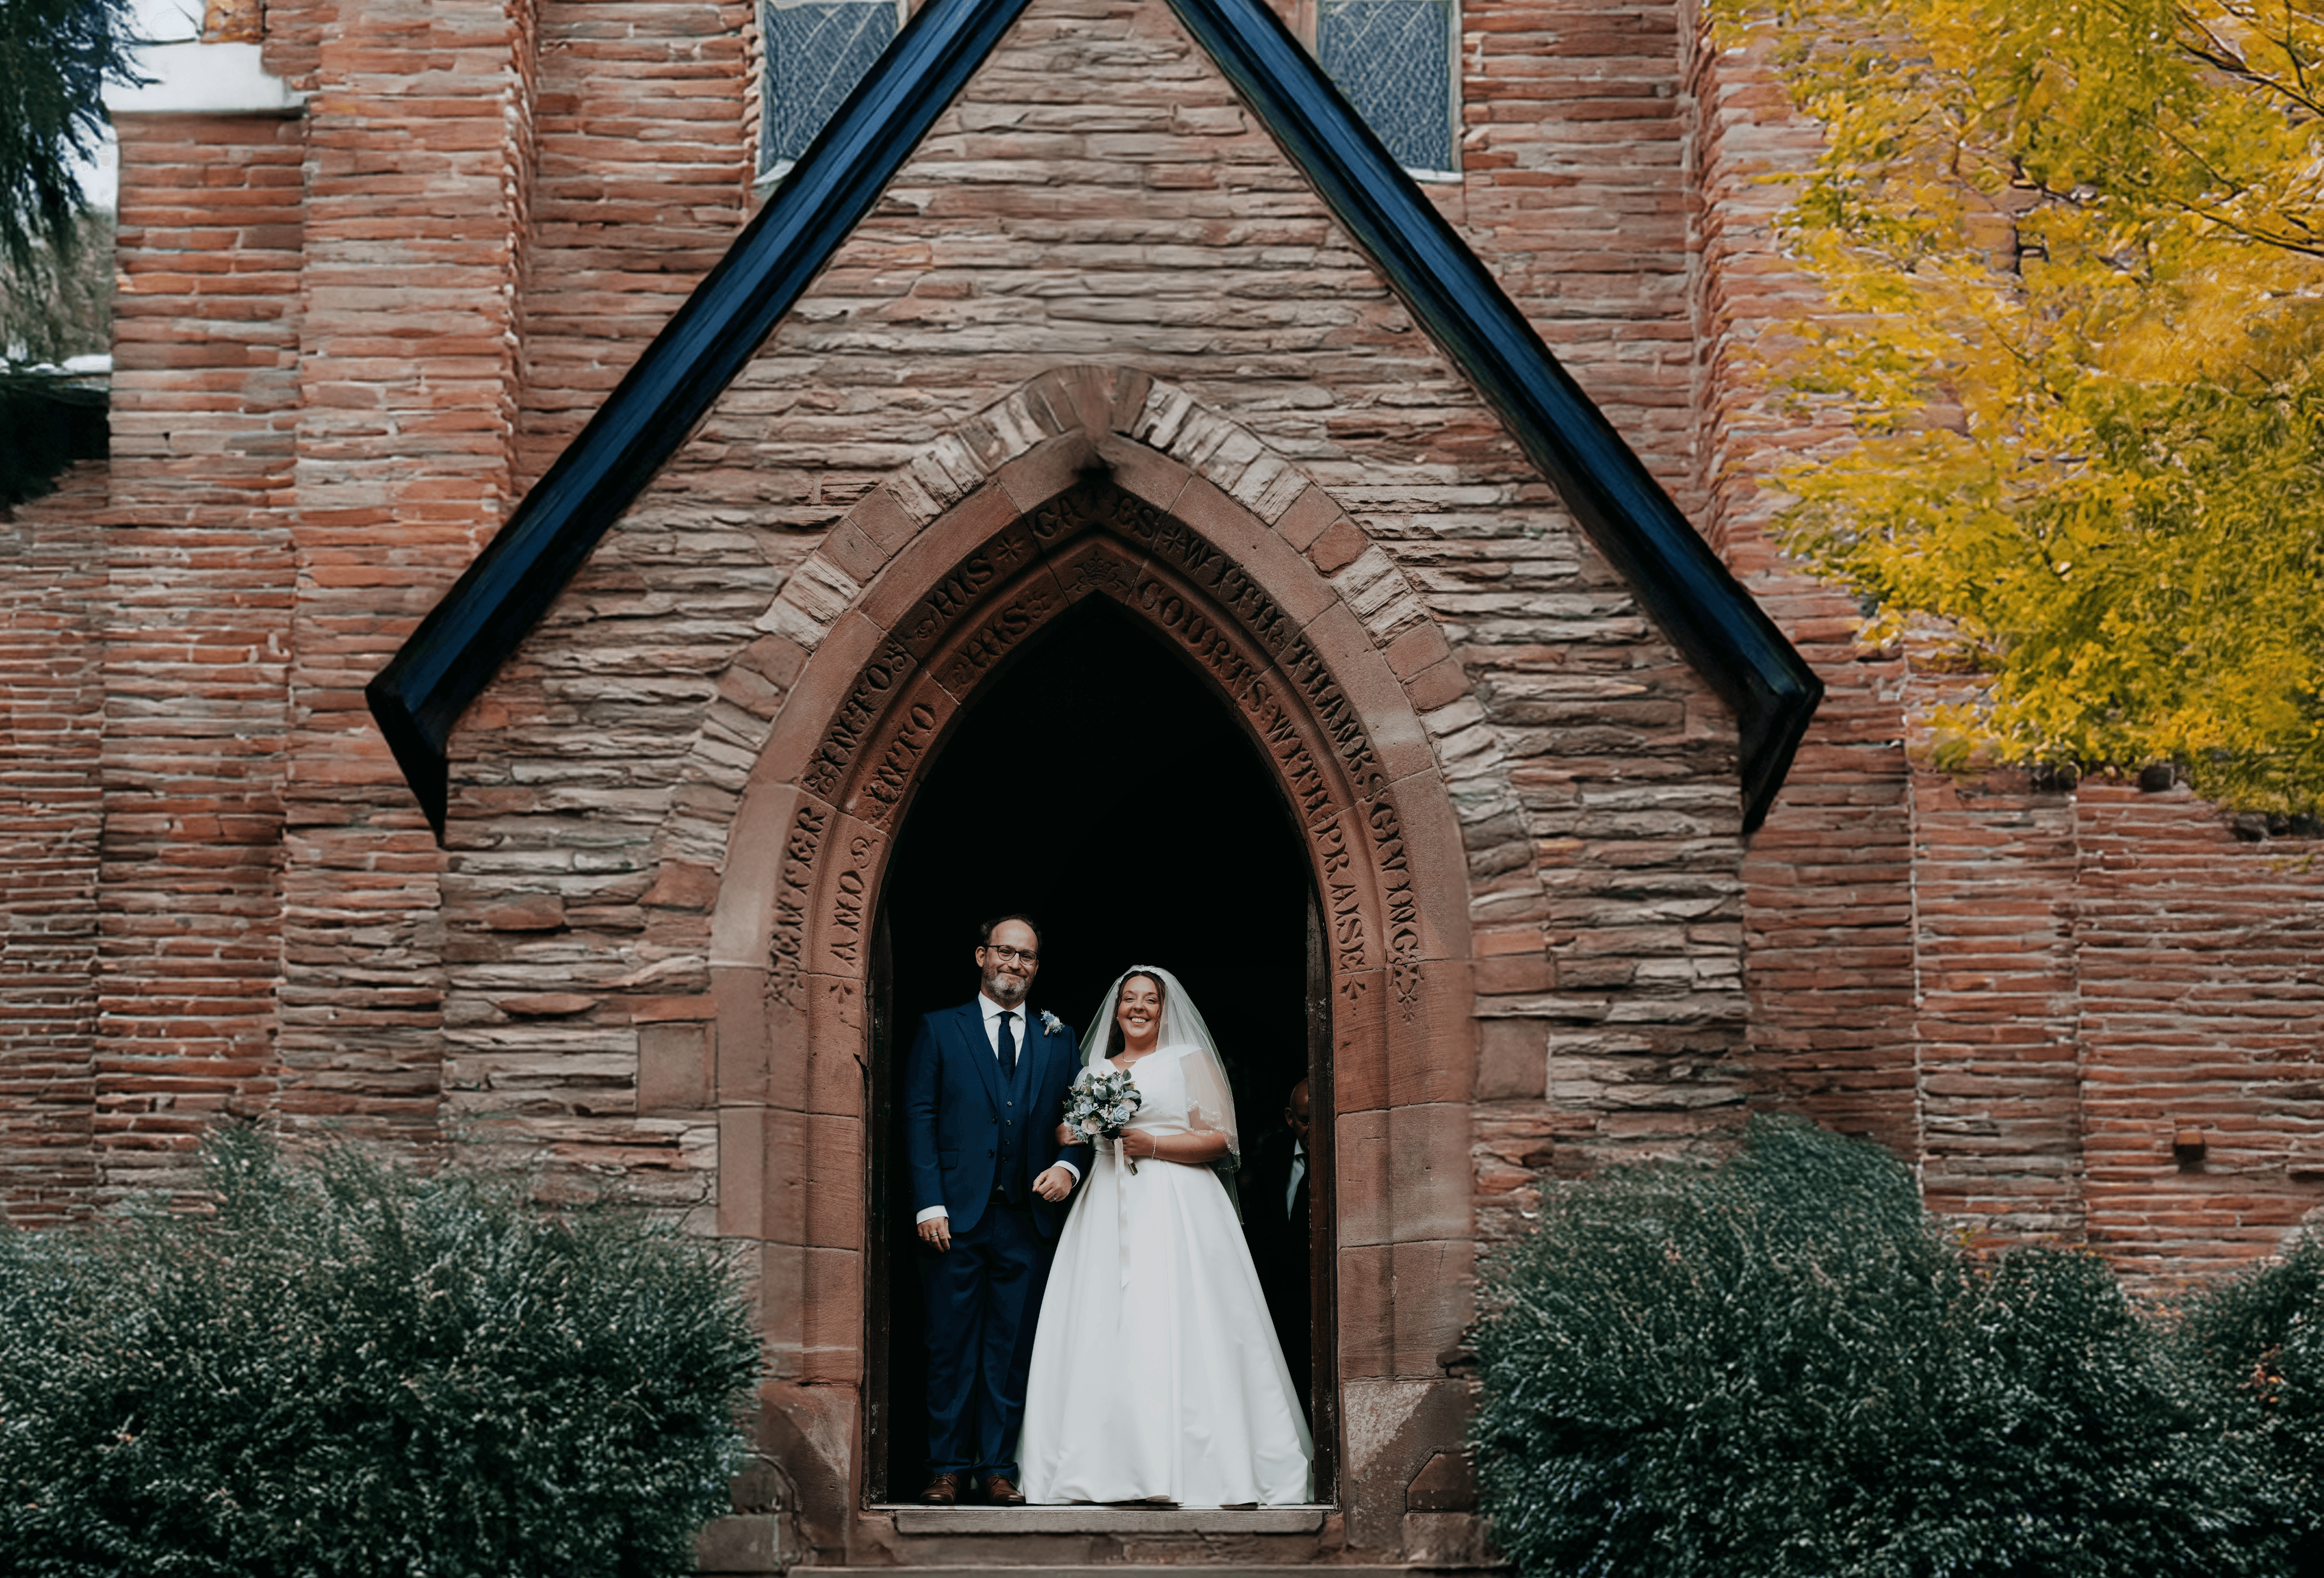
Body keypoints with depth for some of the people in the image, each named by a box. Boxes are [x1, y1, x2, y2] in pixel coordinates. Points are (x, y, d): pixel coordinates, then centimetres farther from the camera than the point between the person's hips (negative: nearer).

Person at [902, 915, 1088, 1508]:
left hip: (1028, 1216, 2)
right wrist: (929, 1203, -7)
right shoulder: (939, 1030, 7)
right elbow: (919, 1118, 2)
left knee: (1012, 1349, 4)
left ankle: (998, 1467, 10)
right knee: (951, 1346, 0)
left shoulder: (1059, 1040, 15)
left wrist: (1067, 1165, -7)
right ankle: (947, 1468, 7)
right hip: (957, 1214, -2)